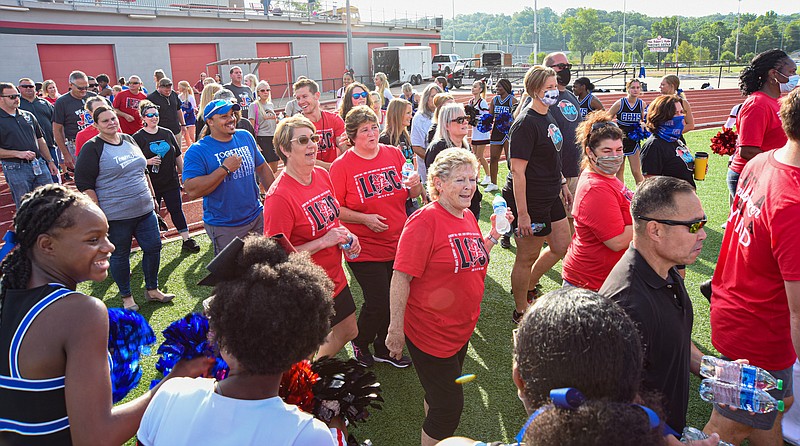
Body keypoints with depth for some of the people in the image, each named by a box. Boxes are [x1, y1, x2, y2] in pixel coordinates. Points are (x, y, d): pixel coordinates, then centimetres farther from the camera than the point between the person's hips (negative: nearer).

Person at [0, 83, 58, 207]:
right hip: (15, 169, -5)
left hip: (39, 164, 5)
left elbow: (40, 140, 19)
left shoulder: (28, 116, 13)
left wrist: (50, 161, 16)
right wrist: (18, 153, -18)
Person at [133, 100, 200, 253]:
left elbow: (178, 157, 13)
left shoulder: (167, 133, 7)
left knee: (177, 210, 5)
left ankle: (187, 240, 9)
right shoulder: (138, 137, -5)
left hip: (171, 182, 3)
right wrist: (148, 162, -21)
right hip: (151, 184, -3)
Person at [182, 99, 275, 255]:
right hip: (224, 229, -5)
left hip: (257, 218, 5)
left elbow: (262, 168, 16)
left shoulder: (246, 137, 5)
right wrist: (225, 169, -22)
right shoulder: (197, 151, -12)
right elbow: (191, 191, -22)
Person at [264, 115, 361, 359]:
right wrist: (324, 241, -26)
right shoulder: (279, 196, -26)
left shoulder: (322, 175, -1)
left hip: (335, 279, 8)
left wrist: (345, 235, -4)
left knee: (349, 330, 23)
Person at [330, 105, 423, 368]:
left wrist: (415, 185, -10)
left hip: (398, 244, 5)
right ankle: (360, 343, 28)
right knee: (378, 302, -4)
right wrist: (365, 219, -21)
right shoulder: (341, 166, -9)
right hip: (365, 249, -5)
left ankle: (384, 349, 38)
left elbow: (412, 194, 12)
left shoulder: (394, 154, 3)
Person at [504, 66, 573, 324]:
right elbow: (517, 171, -23)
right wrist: (521, 213, -25)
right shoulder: (526, 123, -19)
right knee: (527, 257, 3)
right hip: (530, 201, -10)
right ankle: (521, 312, 21)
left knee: (561, 247, 18)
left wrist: (562, 185, 21)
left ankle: (527, 287, 36)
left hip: (551, 197, 10)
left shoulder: (548, 116, 10)